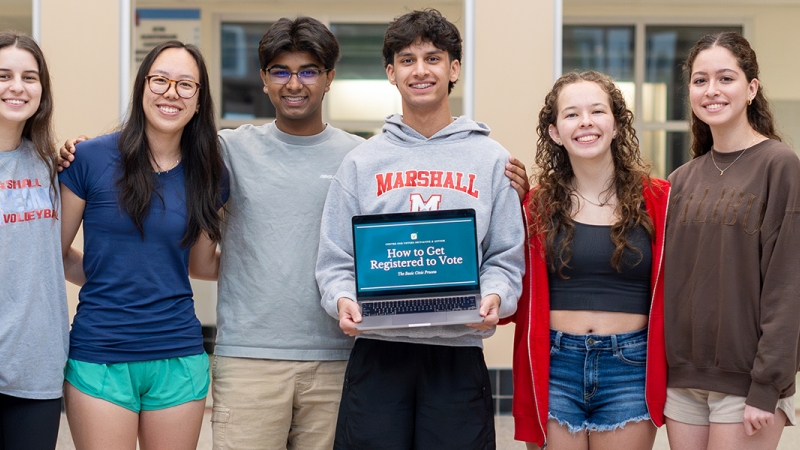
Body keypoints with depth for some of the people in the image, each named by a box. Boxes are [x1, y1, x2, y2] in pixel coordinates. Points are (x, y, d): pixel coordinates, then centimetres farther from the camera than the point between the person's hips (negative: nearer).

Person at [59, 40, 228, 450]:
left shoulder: (207, 175, 5)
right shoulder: (91, 159, -5)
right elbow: (56, 253, 2)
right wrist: (110, 285, -1)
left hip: (178, 359, 3)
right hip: (99, 359, -3)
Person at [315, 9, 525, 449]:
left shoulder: (490, 159, 8)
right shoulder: (361, 161, 10)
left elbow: (505, 256, 5)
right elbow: (335, 259, 7)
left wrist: (495, 296, -15)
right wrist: (342, 298, -13)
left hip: (459, 352, 0)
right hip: (377, 352, 1)